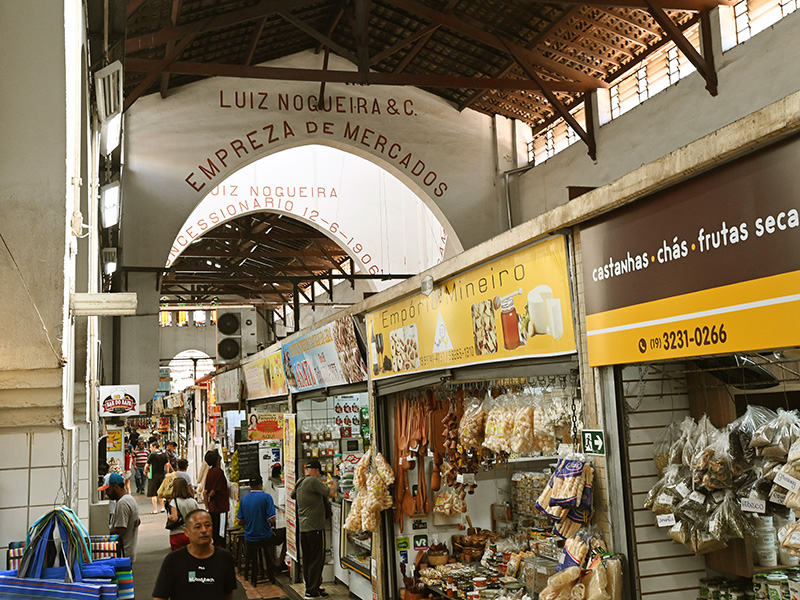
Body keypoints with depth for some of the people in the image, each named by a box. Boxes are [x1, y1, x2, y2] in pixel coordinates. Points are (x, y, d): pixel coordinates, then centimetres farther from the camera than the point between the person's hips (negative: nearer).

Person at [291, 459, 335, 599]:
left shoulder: (299, 483, 12)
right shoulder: (313, 480, -14)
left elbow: (293, 495, 32)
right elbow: (330, 494, -18)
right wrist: (334, 487, 2)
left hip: (303, 527, 9)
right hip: (315, 527, -8)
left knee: (307, 559, 14)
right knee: (317, 559, -1)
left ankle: (310, 587, 22)